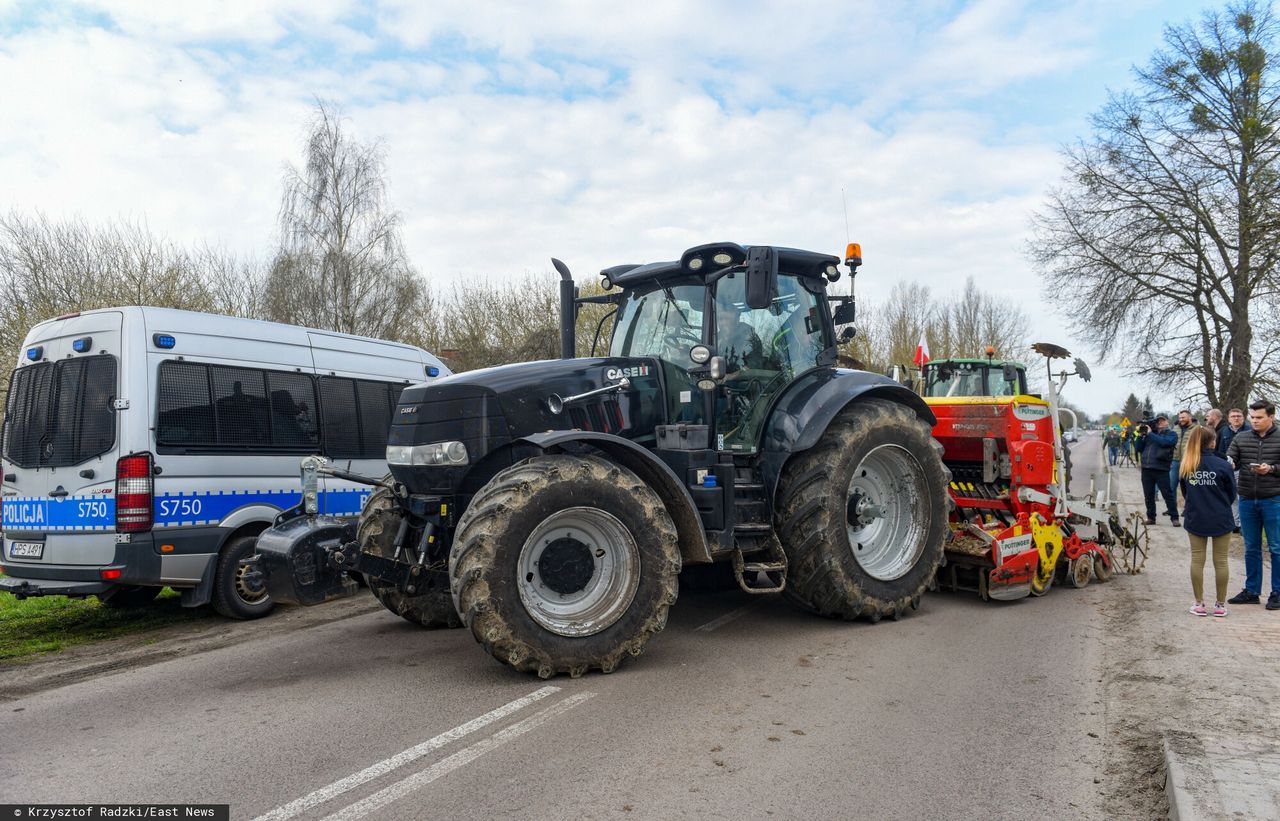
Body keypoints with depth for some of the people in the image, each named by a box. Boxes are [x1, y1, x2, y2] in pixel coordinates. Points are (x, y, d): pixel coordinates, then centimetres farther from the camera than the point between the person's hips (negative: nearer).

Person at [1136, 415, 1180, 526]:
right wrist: (1140, 435, 2)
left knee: (1168, 494, -1)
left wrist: (1150, 433, -10)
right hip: (1146, 468, 5)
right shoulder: (1148, 433, 17)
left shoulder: (1171, 434, 5)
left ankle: (1174, 518, 6)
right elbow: (1139, 448, 15)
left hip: (1161, 469, -4)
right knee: (1148, 495, 8)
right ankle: (1151, 517, 16)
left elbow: (1164, 442, -16)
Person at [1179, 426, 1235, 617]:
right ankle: (1220, 605, 15)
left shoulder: (1185, 467, -4)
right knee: (1220, 561, 9)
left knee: (1197, 560, 10)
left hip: (1195, 519, 2)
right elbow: (1232, 494, -1)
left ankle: (1199, 604, 14)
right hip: (1221, 520, -2)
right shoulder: (1223, 465, -13)